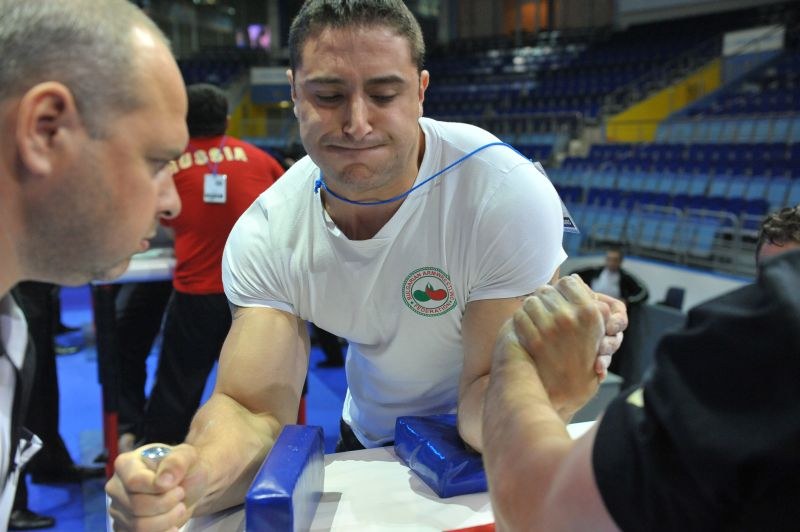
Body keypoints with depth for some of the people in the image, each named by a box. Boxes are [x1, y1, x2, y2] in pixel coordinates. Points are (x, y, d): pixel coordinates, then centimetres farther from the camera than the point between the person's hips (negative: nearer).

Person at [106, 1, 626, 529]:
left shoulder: (509, 195, -27)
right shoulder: (265, 236, -17)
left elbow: (491, 397, -25)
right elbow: (252, 408, -21)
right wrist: (194, 473, -43)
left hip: (483, 451, 0)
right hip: (368, 443, 1)